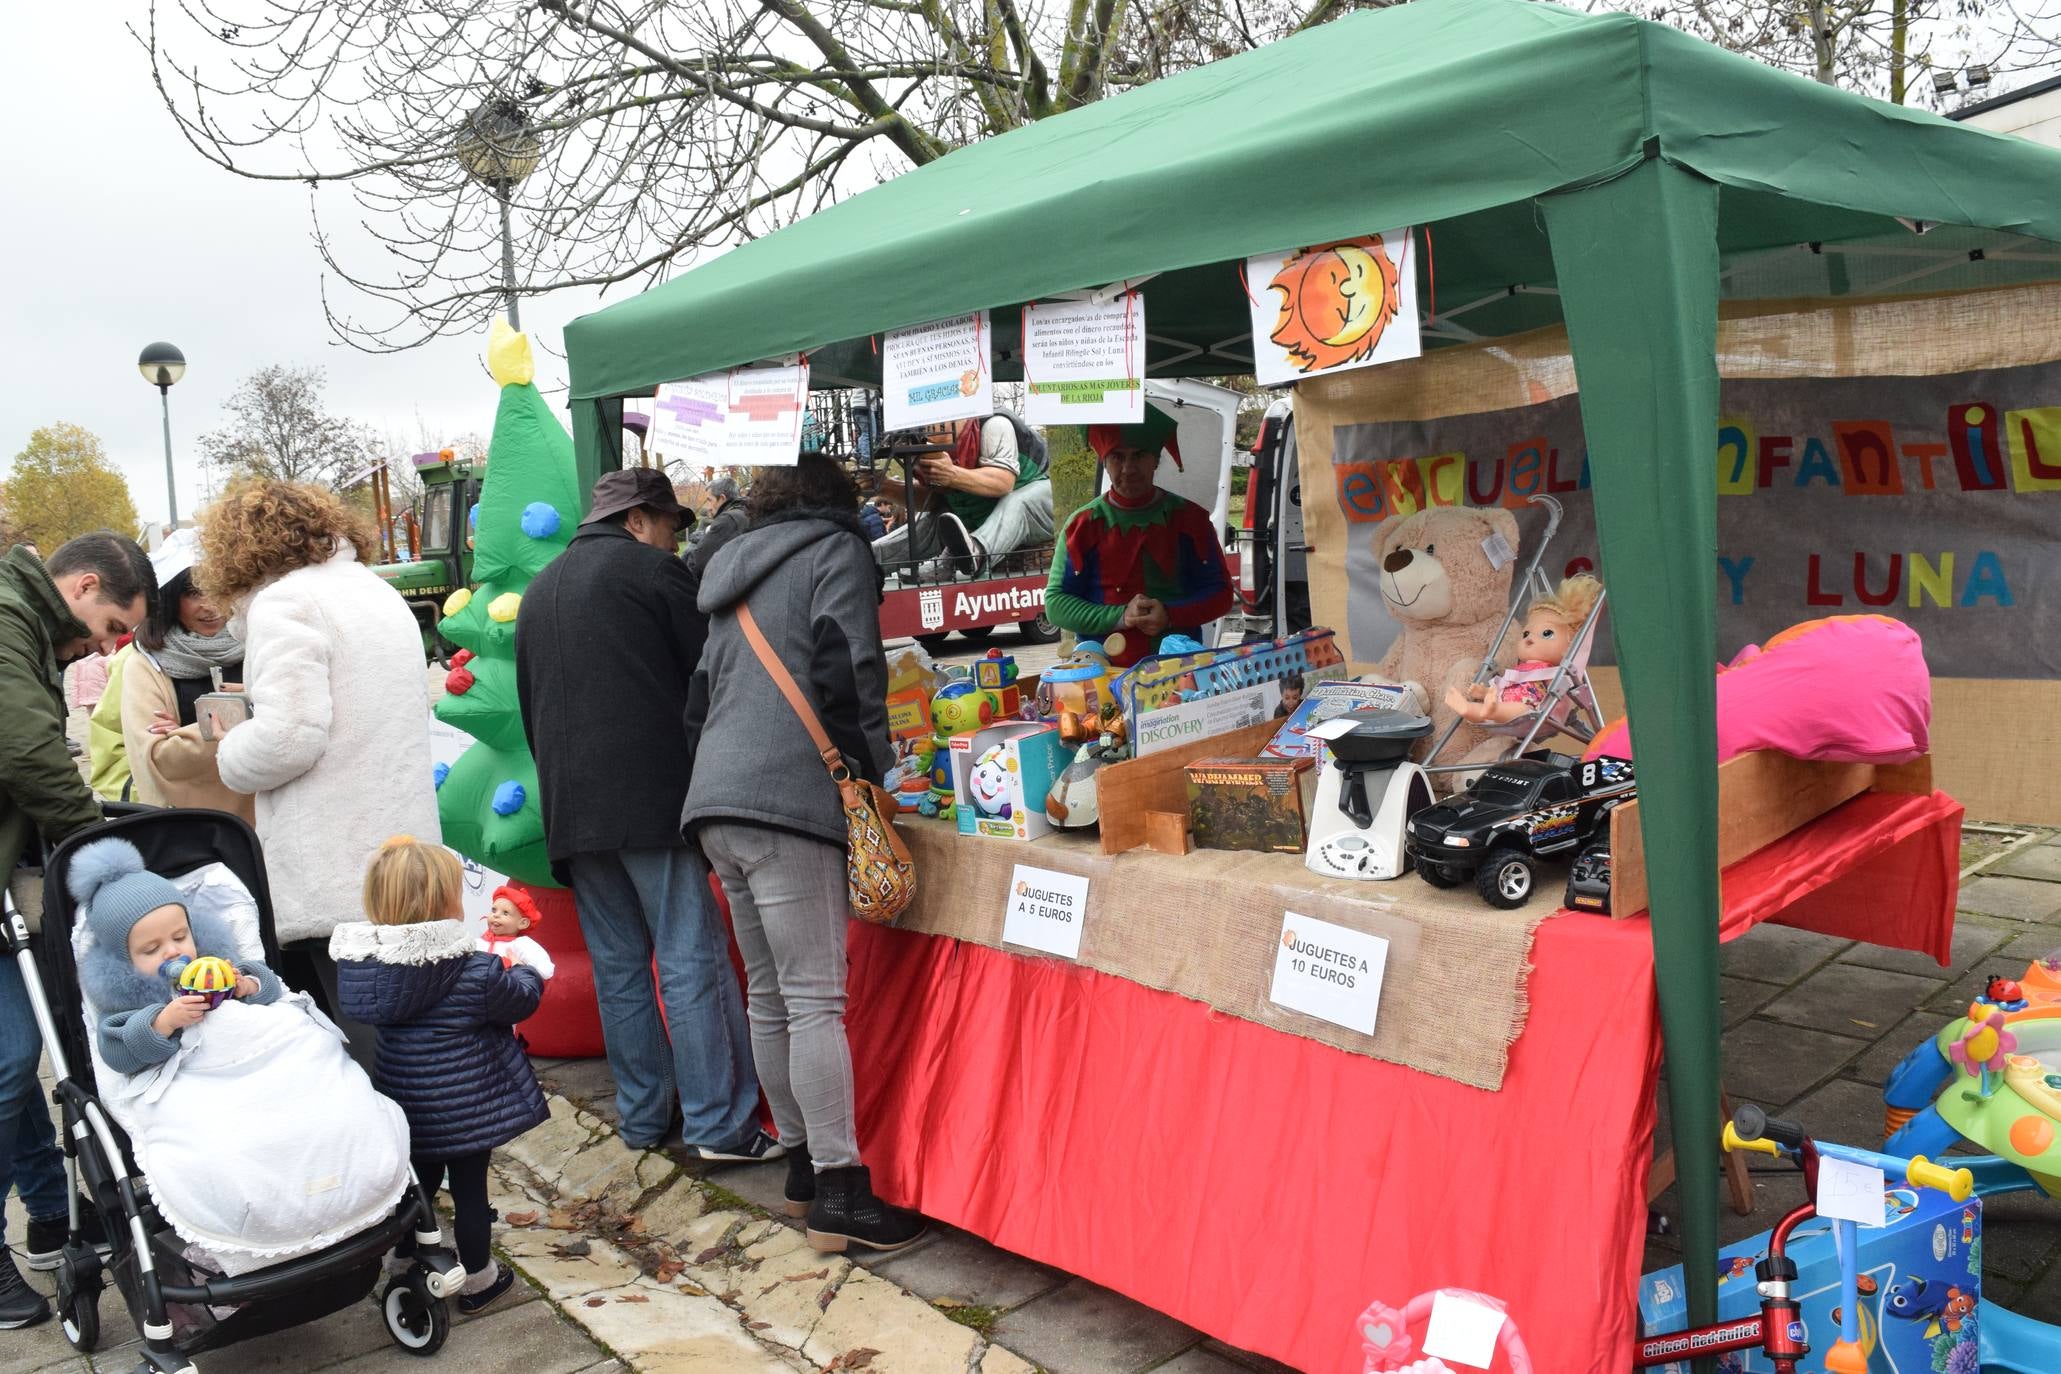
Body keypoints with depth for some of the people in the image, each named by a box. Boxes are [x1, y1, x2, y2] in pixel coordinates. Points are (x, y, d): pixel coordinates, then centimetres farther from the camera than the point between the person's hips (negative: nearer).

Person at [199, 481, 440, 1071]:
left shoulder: (283, 603, -8)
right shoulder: (382, 594, 18)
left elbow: (289, 738, -19)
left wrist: (229, 753, 2)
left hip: (333, 870, -8)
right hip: (402, 862, 8)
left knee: (359, 1034, -4)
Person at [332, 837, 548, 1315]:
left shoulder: (365, 961, -8)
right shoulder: (474, 970, -24)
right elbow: (519, 1001, -8)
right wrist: (525, 971, 14)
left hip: (404, 1097, 5)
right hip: (465, 1103, -5)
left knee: (418, 1184, 23)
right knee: (469, 1188, 10)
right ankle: (477, 1280, 24)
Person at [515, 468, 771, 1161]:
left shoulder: (537, 591, 21)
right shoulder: (651, 568, -1)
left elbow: (528, 707, 23)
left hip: (571, 806, 7)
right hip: (652, 794, -7)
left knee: (617, 964, 11)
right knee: (691, 960, -5)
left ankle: (642, 1117, 17)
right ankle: (719, 1123, -4)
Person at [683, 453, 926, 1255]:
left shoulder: (739, 574, 26)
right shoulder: (837, 552, 3)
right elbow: (847, 673, -11)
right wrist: (877, 767, -3)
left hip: (716, 803, 8)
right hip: (788, 801, -8)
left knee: (770, 996, 12)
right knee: (816, 1001, -8)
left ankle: (802, 1165, 20)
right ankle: (838, 1195, -5)